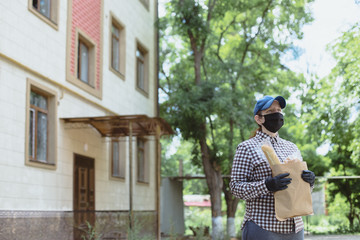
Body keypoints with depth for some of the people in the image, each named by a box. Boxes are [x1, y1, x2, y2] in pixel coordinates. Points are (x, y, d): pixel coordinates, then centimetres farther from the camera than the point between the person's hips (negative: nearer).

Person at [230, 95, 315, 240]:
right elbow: (235, 187, -8)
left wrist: (309, 180, -1)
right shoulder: (247, 148, -1)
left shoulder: (292, 147, 18)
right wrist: (267, 185, -23)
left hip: (294, 228, 6)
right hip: (262, 227, -6)